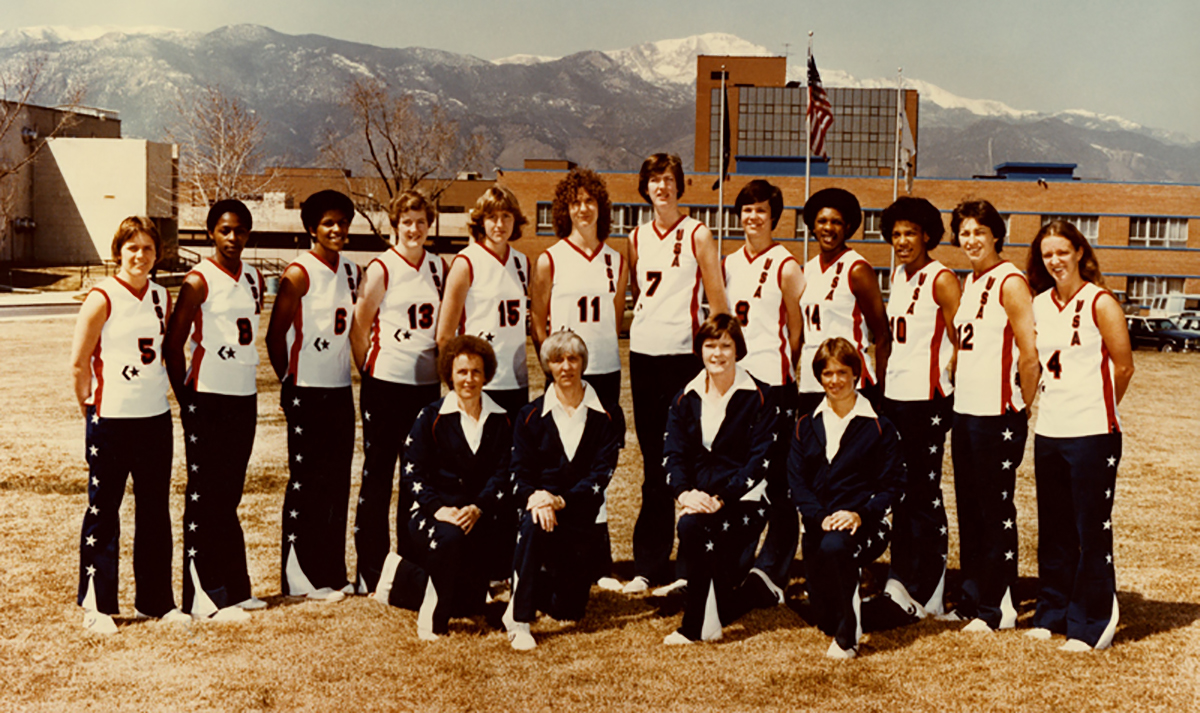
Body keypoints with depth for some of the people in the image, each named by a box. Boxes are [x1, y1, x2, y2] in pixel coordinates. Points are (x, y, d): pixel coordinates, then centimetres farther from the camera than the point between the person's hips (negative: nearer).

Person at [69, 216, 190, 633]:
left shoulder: (163, 297, 8)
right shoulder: (102, 298, -8)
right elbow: (78, 363, -6)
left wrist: (152, 393, 13)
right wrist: (93, 408, 0)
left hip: (156, 416, 5)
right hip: (111, 419, -5)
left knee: (155, 511, 10)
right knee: (103, 510, 3)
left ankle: (156, 600, 21)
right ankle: (96, 605, 13)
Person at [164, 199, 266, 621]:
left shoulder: (254, 279, 11)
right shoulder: (199, 281, -8)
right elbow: (173, 344, -7)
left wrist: (248, 385, 15)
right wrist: (186, 400, -5)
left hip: (245, 397, 6)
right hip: (207, 398, -6)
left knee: (230, 495, 12)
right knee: (204, 496, -2)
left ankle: (234, 588, 19)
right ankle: (202, 597, 2)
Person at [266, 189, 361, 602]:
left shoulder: (352, 273, 11)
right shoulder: (299, 274, -10)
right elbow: (275, 336, -9)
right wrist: (290, 381, -1)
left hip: (341, 390, 7)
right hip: (307, 393, -7)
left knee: (337, 483, 10)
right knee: (305, 483, 0)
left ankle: (333, 573, 20)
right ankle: (300, 578, 8)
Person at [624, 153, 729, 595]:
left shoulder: (698, 235, 0)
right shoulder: (637, 238, 13)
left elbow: (717, 301, 0)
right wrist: (633, 340, 11)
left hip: (684, 354, -4)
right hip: (643, 355, 4)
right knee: (654, 464, 8)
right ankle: (650, 566, 13)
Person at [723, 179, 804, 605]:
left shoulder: (785, 267, -2)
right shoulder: (728, 264, 14)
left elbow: (796, 330, 1)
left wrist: (779, 369, -1)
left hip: (772, 382, -6)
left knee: (778, 482, -5)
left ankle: (772, 572, -3)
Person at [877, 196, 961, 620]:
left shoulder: (942, 279, -8)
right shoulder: (898, 275, 14)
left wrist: (944, 382, -6)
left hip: (926, 399, -7)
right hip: (893, 395, 7)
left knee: (924, 496, -2)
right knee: (899, 492, 10)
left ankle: (927, 594, 5)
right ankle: (901, 580, 18)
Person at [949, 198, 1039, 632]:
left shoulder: (1010, 282, -11)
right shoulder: (968, 283, 14)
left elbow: (1029, 355, -13)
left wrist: (1023, 409, -6)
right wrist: (961, 390, 16)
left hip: (997, 415, -8)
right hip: (964, 410, 8)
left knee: (997, 512, 0)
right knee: (969, 510, 13)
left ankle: (998, 608, 9)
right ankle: (971, 600, 24)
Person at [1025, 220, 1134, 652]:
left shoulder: (1100, 303, -6)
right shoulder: (1039, 305, 10)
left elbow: (1123, 367, -2)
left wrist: (1096, 408, 7)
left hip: (1091, 434, -6)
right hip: (1048, 432, 6)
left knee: (1092, 531, 0)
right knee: (1053, 531, 13)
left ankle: (1091, 626, 10)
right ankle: (1053, 614, 26)